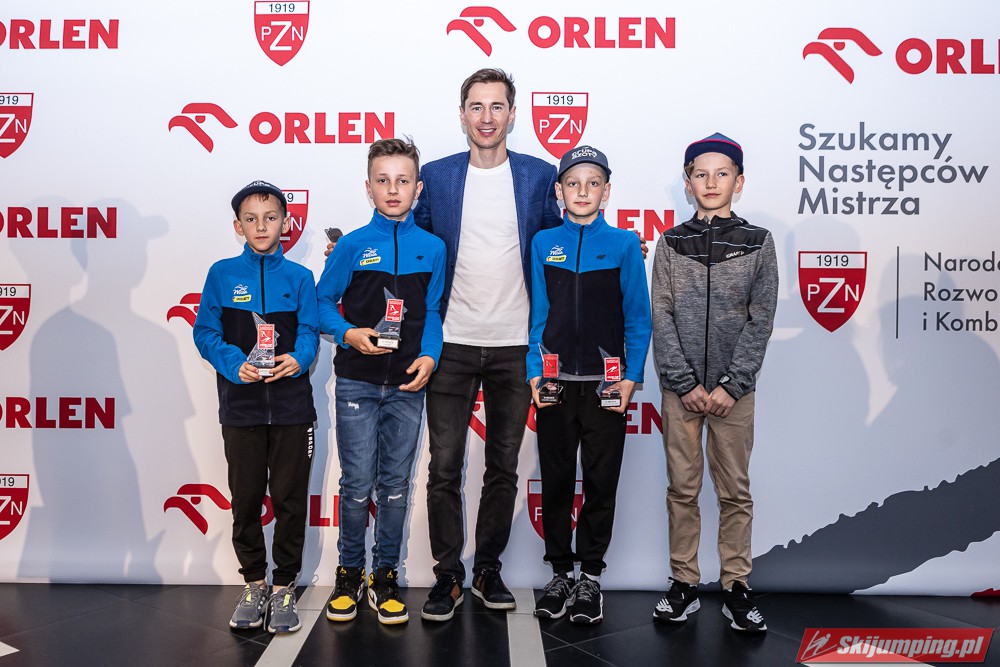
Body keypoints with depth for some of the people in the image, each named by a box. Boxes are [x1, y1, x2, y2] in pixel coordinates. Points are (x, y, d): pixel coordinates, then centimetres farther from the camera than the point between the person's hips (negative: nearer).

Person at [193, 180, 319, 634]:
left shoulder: (298, 277, 4)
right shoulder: (222, 274, 3)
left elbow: (310, 332, 0)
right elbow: (205, 332, 0)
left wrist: (298, 359, -21)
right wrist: (234, 363, -17)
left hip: (291, 404, 0)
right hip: (241, 405, 0)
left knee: (289, 498, 6)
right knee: (246, 498, 9)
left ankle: (284, 586, 21)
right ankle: (254, 583, 27)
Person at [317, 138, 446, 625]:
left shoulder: (432, 248, 3)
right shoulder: (353, 246, -1)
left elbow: (433, 311, 8)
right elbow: (323, 303, 4)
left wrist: (429, 356, -7)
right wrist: (348, 334, -14)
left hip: (407, 384, 2)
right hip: (358, 381, -1)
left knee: (396, 484, 9)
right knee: (357, 484, 4)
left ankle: (385, 577, 23)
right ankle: (350, 573, 24)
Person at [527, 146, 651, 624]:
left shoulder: (624, 244, 1)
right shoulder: (544, 244, 6)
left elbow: (638, 317, 1)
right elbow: (538, 314, 7)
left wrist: (630, 378, -6)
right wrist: (534, 372, -1)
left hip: (605, 384, -1)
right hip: (556, 382, 2)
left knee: (601, 481, 6)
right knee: (556, 479, 8)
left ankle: (590, 577, 21)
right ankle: (560, 572, 24)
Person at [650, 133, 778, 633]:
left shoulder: (758, 242, 4)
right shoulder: (670, 243, 5)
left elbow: (761, 320, -1)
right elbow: (662, 317, 0)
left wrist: (731, 385, -9)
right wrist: (687, 384, -8)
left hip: (734, 389, 0)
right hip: (680, 387, 1)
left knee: (735, 492, 6)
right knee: (682, 489, 6)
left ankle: (736, 586, 17)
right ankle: (684, 583, 17)